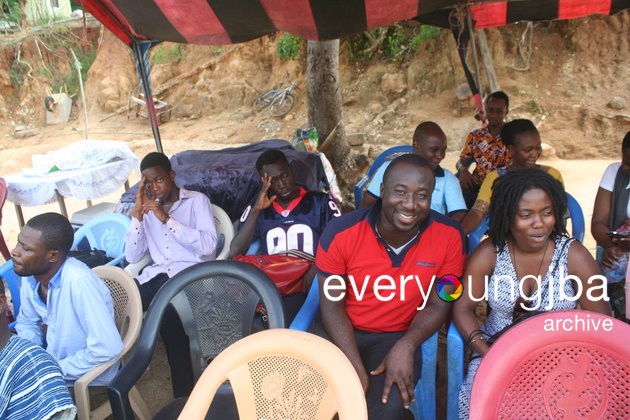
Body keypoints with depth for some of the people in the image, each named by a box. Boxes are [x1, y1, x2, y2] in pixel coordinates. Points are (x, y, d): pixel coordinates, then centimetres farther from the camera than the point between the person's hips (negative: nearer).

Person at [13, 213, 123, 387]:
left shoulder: (78, 281, -32)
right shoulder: (30, 275, -8)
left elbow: (107, 348, -33)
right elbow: (27, 322, 11)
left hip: (87, 375, -6)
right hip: (52, 360, 7)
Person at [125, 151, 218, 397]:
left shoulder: (197, 201, 4)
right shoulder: (148, 209, 18)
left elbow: (208, 245, -13)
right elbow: (132, 257, 10)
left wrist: (167, 219, -15)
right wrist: (137, 214, 1)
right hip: (157, 275, 5)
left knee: (167, 312, -34)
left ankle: (185, 393, -19)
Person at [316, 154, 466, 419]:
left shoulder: (449, 236, -14)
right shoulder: (340, 233, -18)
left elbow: (438, 304, -4)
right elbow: (332, 306, -11)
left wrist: (406, 346, -22)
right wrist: (356, 369, -20)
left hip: (398, 336, 0)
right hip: (341, 332, 0)